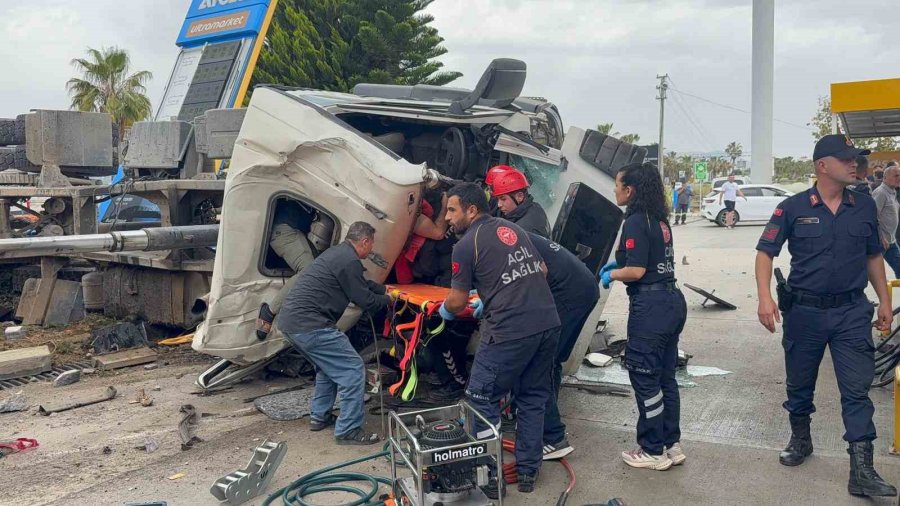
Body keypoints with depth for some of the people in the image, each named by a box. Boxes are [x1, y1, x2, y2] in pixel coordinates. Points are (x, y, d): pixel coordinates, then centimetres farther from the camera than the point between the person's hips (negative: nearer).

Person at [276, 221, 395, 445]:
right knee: (352, 370, -4)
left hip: (289, 320, 11)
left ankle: (320, 416, 34)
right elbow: (366, 302, -8)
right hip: (309, 325, -10)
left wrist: (385, 289, 35)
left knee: (329, 365, 27)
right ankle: (348, 430, 1)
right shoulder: (349, 261, -13)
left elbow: (362, 284, 32)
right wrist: (387, 299, 11)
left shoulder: (337, 252, 18)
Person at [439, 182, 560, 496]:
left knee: (482, 402, 8)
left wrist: (445, 310, 25)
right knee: (533, 398, 19)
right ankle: (528, 472, 27)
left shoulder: (466, 244, -3)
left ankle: (490, 477, 13)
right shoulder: (513, 228, 17)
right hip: (549, 323, 7)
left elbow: (457, 302, 1)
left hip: (510, 332, -7)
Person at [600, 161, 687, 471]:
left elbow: (636, 271, -20)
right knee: (665, 377, 17)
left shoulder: (635, 222, -15)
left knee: (645, 378, 2)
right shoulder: (659, 219, 12)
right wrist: (620, 263, 19)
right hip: (672, 300, 9)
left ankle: (653, 451, 12)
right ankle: (671, 445, 26)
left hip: (650, 306, -9)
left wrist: (610, 274, -3)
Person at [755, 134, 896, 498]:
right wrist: (765, 296, -18)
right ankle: (800, 440, 36)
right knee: (799, 384, 14)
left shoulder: (865, 206, 4)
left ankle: (862, 471, 3)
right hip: (804, 311, -1)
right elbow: (765, 252, -5)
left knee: (857, 391, -1)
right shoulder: (793, 208, -5)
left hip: (852, 311, 1)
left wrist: (884, 300, 11)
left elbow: (873, 256, 14)